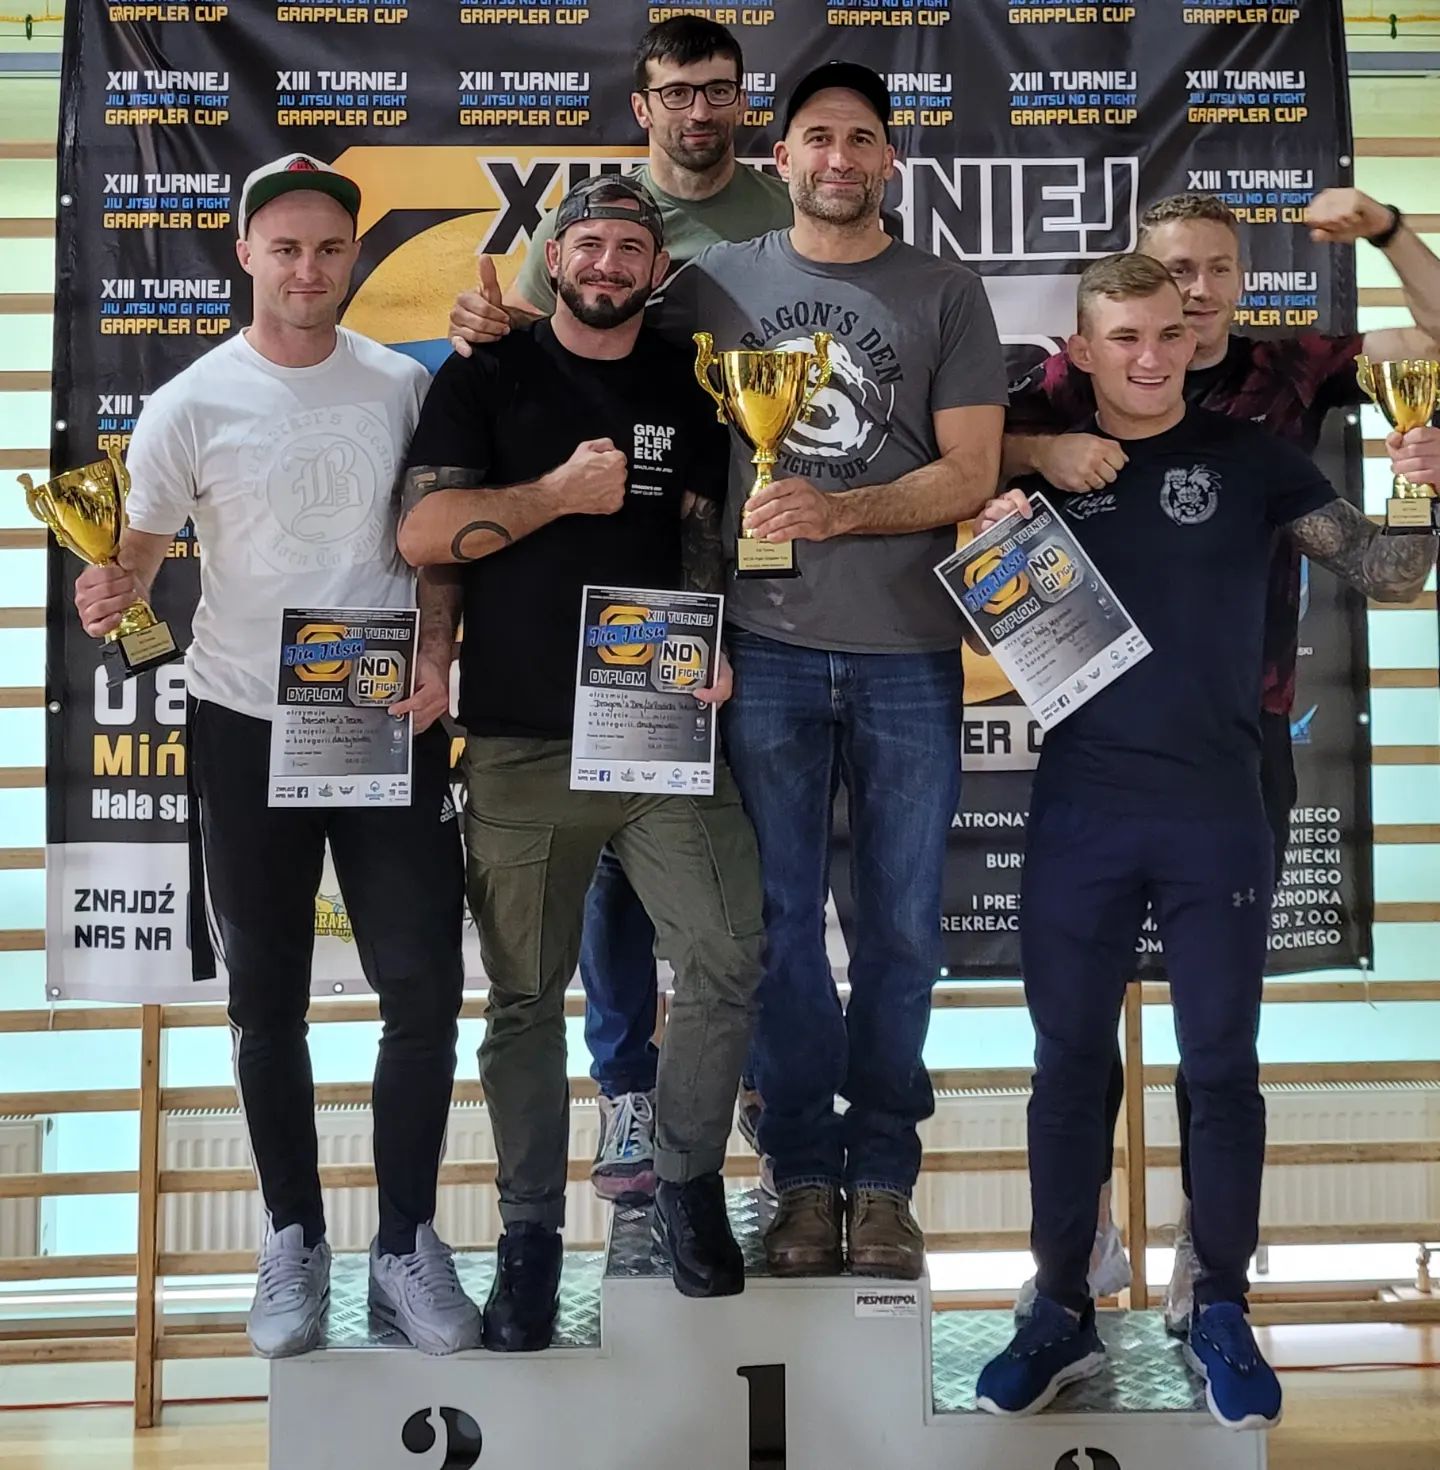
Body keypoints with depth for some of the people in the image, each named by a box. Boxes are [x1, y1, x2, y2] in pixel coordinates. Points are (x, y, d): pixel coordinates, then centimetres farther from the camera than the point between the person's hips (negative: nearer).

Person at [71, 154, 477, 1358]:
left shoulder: (402, 388, 1)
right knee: (268, 1004, 10)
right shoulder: (192, 406, -5)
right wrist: (109, 595, -23)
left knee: (425, 990, 0)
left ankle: (407, 1244, 17)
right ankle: (294, 1238, 28)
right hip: (246, 729, -1)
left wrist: (437, 658, -9)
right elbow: (138, 552, 0)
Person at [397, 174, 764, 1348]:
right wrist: (559, 492, -11)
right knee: (527, 998, 6)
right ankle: (531, 1230, 20)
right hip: (520, 742, -1)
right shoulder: (488, 379, 4)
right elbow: (422, 532, -6)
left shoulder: (690, 390, 12)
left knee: (729, 958, -8)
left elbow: (707, 537, 12)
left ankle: (689, 1179, 17)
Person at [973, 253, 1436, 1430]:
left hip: (1218, 813, -1)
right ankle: (1064, 1311, 22)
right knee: (1069, 1061, 8)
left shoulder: (1250, 458, 2)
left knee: (1222, 1064, 7)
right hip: (1079, 814, 1)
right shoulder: (1041, 465, 5)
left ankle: (1222, 1313, 22)